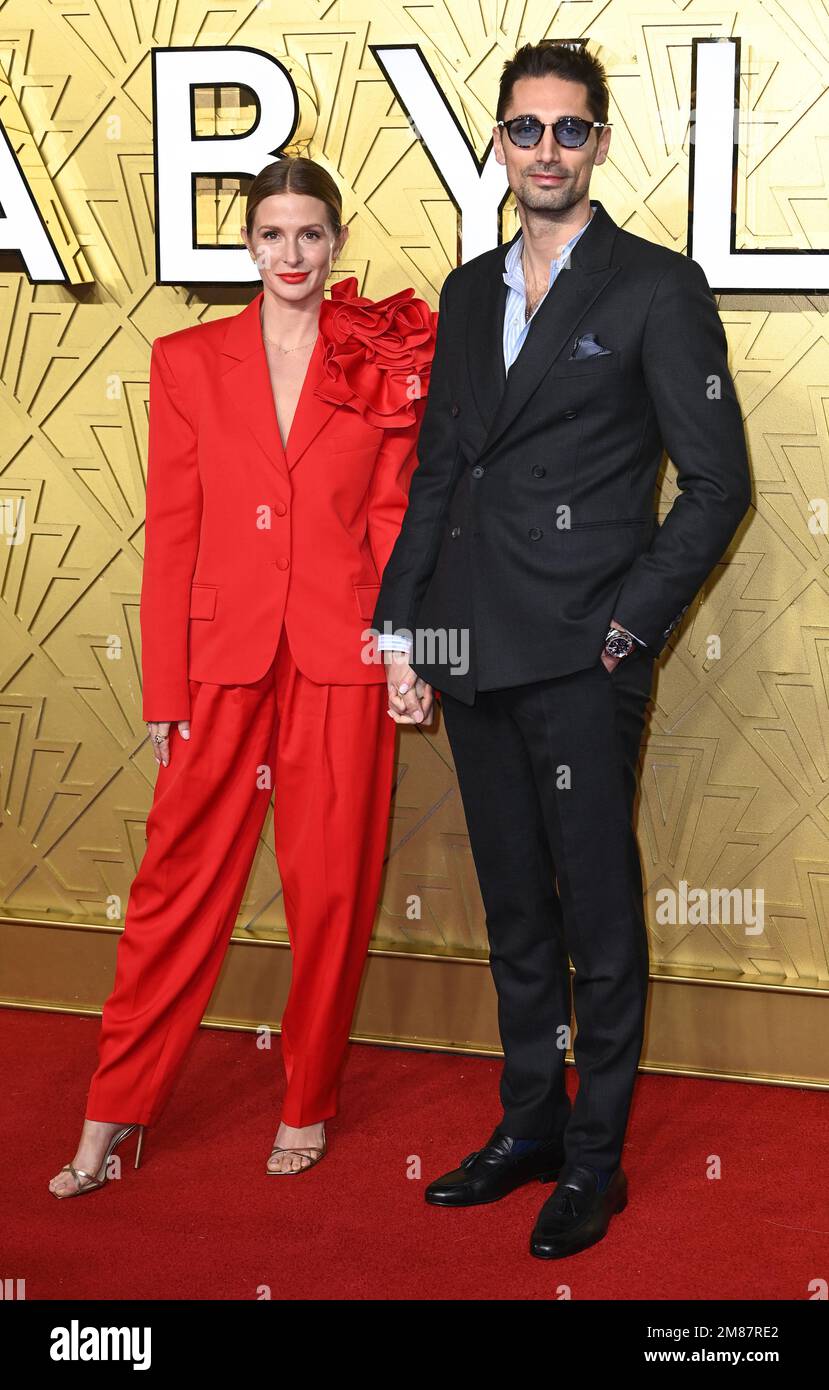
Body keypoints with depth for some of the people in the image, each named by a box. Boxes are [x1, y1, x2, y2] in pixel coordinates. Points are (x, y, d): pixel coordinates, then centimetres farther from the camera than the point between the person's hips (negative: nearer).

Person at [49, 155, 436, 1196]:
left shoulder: (383, 363, 3)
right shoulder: (188, 361, 5)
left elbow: (393, 517, 3)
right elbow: (171, 532, 4)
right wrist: (164, 689, 1)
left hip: (340, 659, 0)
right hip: (223, 655, 1)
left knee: (330, 886, 7)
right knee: (180, 881, 5)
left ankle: (308, 1102, 25)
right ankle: (114, 1110, 16)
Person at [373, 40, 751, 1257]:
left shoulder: (658, 288, -4)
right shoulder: (470, 291, 14)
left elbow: (719, 482, -6)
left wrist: (632, 622, -11)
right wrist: (400, 627, 10)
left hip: (582, 658, -6)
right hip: (474, 654, 6)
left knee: (598, 916, 3)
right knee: (515, 909, 16)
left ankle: (595, 1159, 16)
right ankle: (528, 1126, 29)